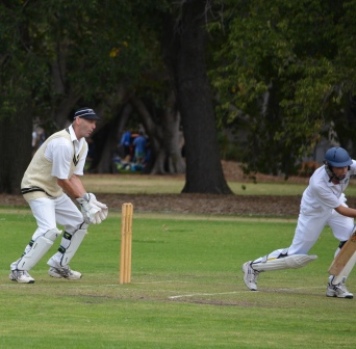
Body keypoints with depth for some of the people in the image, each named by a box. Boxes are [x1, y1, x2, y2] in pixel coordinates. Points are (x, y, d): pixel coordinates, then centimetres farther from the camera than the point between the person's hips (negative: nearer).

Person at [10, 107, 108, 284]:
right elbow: (62, 180, -23)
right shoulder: (63, 143, -26)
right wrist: (83, 200, -16)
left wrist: (88, 199, -12)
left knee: (79, 222, 14)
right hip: (36, 188, -10)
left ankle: (58, 266, 21)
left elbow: (74, 177, 3)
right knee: (49, 229, -26)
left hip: (55, 191, 10)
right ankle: (19, 269, -19)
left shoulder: (82, 145, 5)